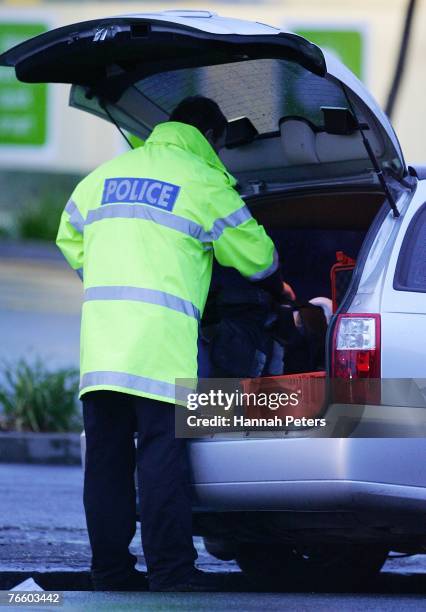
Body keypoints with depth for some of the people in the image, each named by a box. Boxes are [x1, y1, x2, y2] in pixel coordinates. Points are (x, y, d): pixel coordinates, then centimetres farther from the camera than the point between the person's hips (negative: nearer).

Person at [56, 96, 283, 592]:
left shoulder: (105, 174, 18)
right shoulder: (204, 182, 2)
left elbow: (70, 240, 31)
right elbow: (255, 256, 12)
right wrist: (277, 286, 34)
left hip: (100, 335, 5)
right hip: (161, 341, -5)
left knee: (106, 455, 7)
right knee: (162, 453, -6)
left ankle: (110, 569, 9)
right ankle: (171, 571, -10)